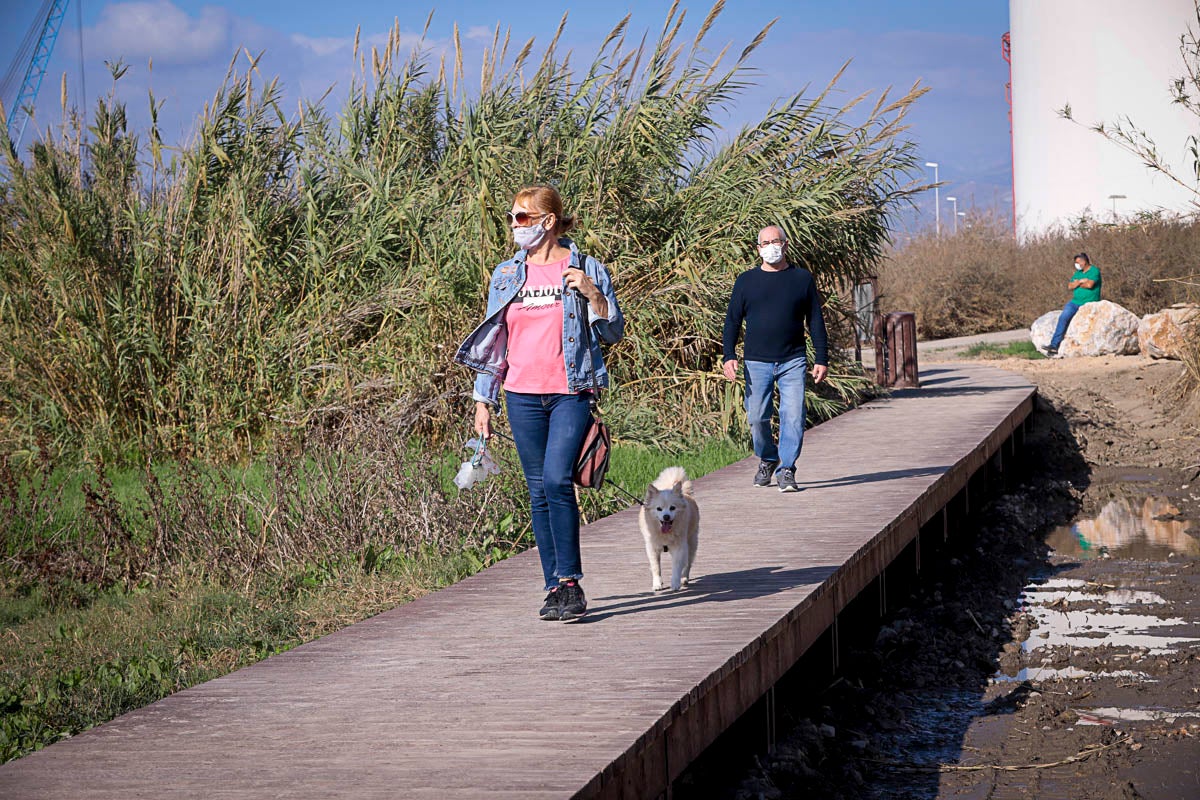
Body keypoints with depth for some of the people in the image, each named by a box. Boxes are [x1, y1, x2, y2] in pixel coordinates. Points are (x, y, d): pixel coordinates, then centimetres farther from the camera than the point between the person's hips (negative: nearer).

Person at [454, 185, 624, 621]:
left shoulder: (586, 269, 1)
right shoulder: (506, 275, 11)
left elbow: (613, 333, 3)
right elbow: (493, 341, 15)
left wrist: (593, 294, -14)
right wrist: (483, 400, 12)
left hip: (571, 393, -4)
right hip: (523, 396, 4)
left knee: (556, 480, -19)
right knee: (538, 491, 4)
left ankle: (570, 580, -10)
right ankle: (555, 587, 11)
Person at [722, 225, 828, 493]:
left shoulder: (802, 278, 8)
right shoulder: (746, 281, 8)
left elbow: (816, 321, 10)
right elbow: (732, 320, 9)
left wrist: (821, 359, 5)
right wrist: (729, 356, -3)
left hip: (792, 362, -1)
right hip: (756, 362, 1)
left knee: (793, 417, -10)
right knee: (757, 418, 0)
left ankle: (786, 470, -5)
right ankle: (767, 460, 25)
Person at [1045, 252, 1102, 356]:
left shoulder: (1094, 271, -3)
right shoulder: (1078, 273, 20)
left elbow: (1089, 284, -17)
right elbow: (1070, 286, 9)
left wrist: (1077, 284, 0)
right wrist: (1080, 281, -8)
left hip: (1089, 303, -6)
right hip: (1075, 302, 6)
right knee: (1063, 317, -17)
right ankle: (1054, 345, -24)